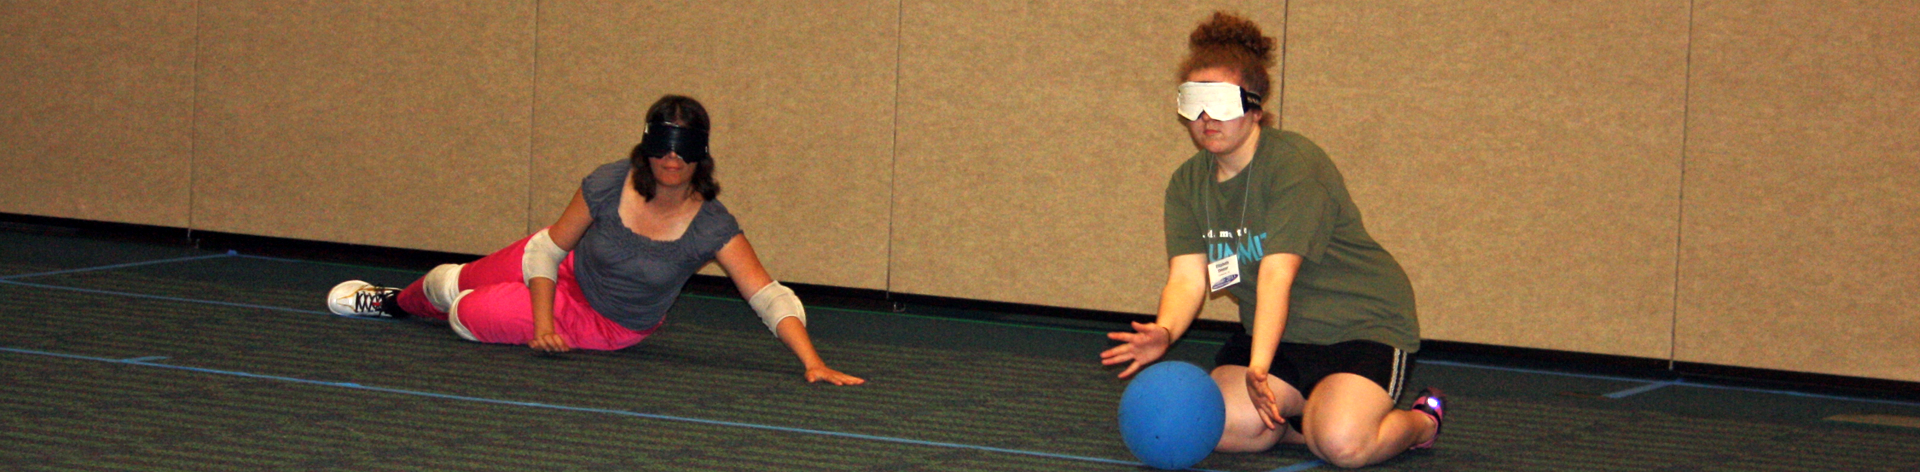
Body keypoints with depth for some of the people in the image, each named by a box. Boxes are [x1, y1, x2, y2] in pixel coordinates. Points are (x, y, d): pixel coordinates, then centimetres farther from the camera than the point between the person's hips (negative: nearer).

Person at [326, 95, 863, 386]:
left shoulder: (711, 228, -32)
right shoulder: (608, 186, -28)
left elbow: (770, 298, -37)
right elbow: (549, 248, -14)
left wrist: (813, 363, -50)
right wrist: (542, 324, -23)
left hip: (608, 330, -1)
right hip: (565, 273, 1)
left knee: (468, 316, -4)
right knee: (451, 283, 13)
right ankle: (396, 302, 54)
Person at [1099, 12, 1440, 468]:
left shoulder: (1296, 163, -20)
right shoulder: (1187, 184, 1)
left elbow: (1277, 272, -31)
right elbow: (1187, 276, -12)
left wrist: (1258, 368, -42)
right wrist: (1164, 331, -36)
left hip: (1362, 324, -5)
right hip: (1276, 334, 6)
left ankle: (1420, 423, 7)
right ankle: (1300, 415, 11)